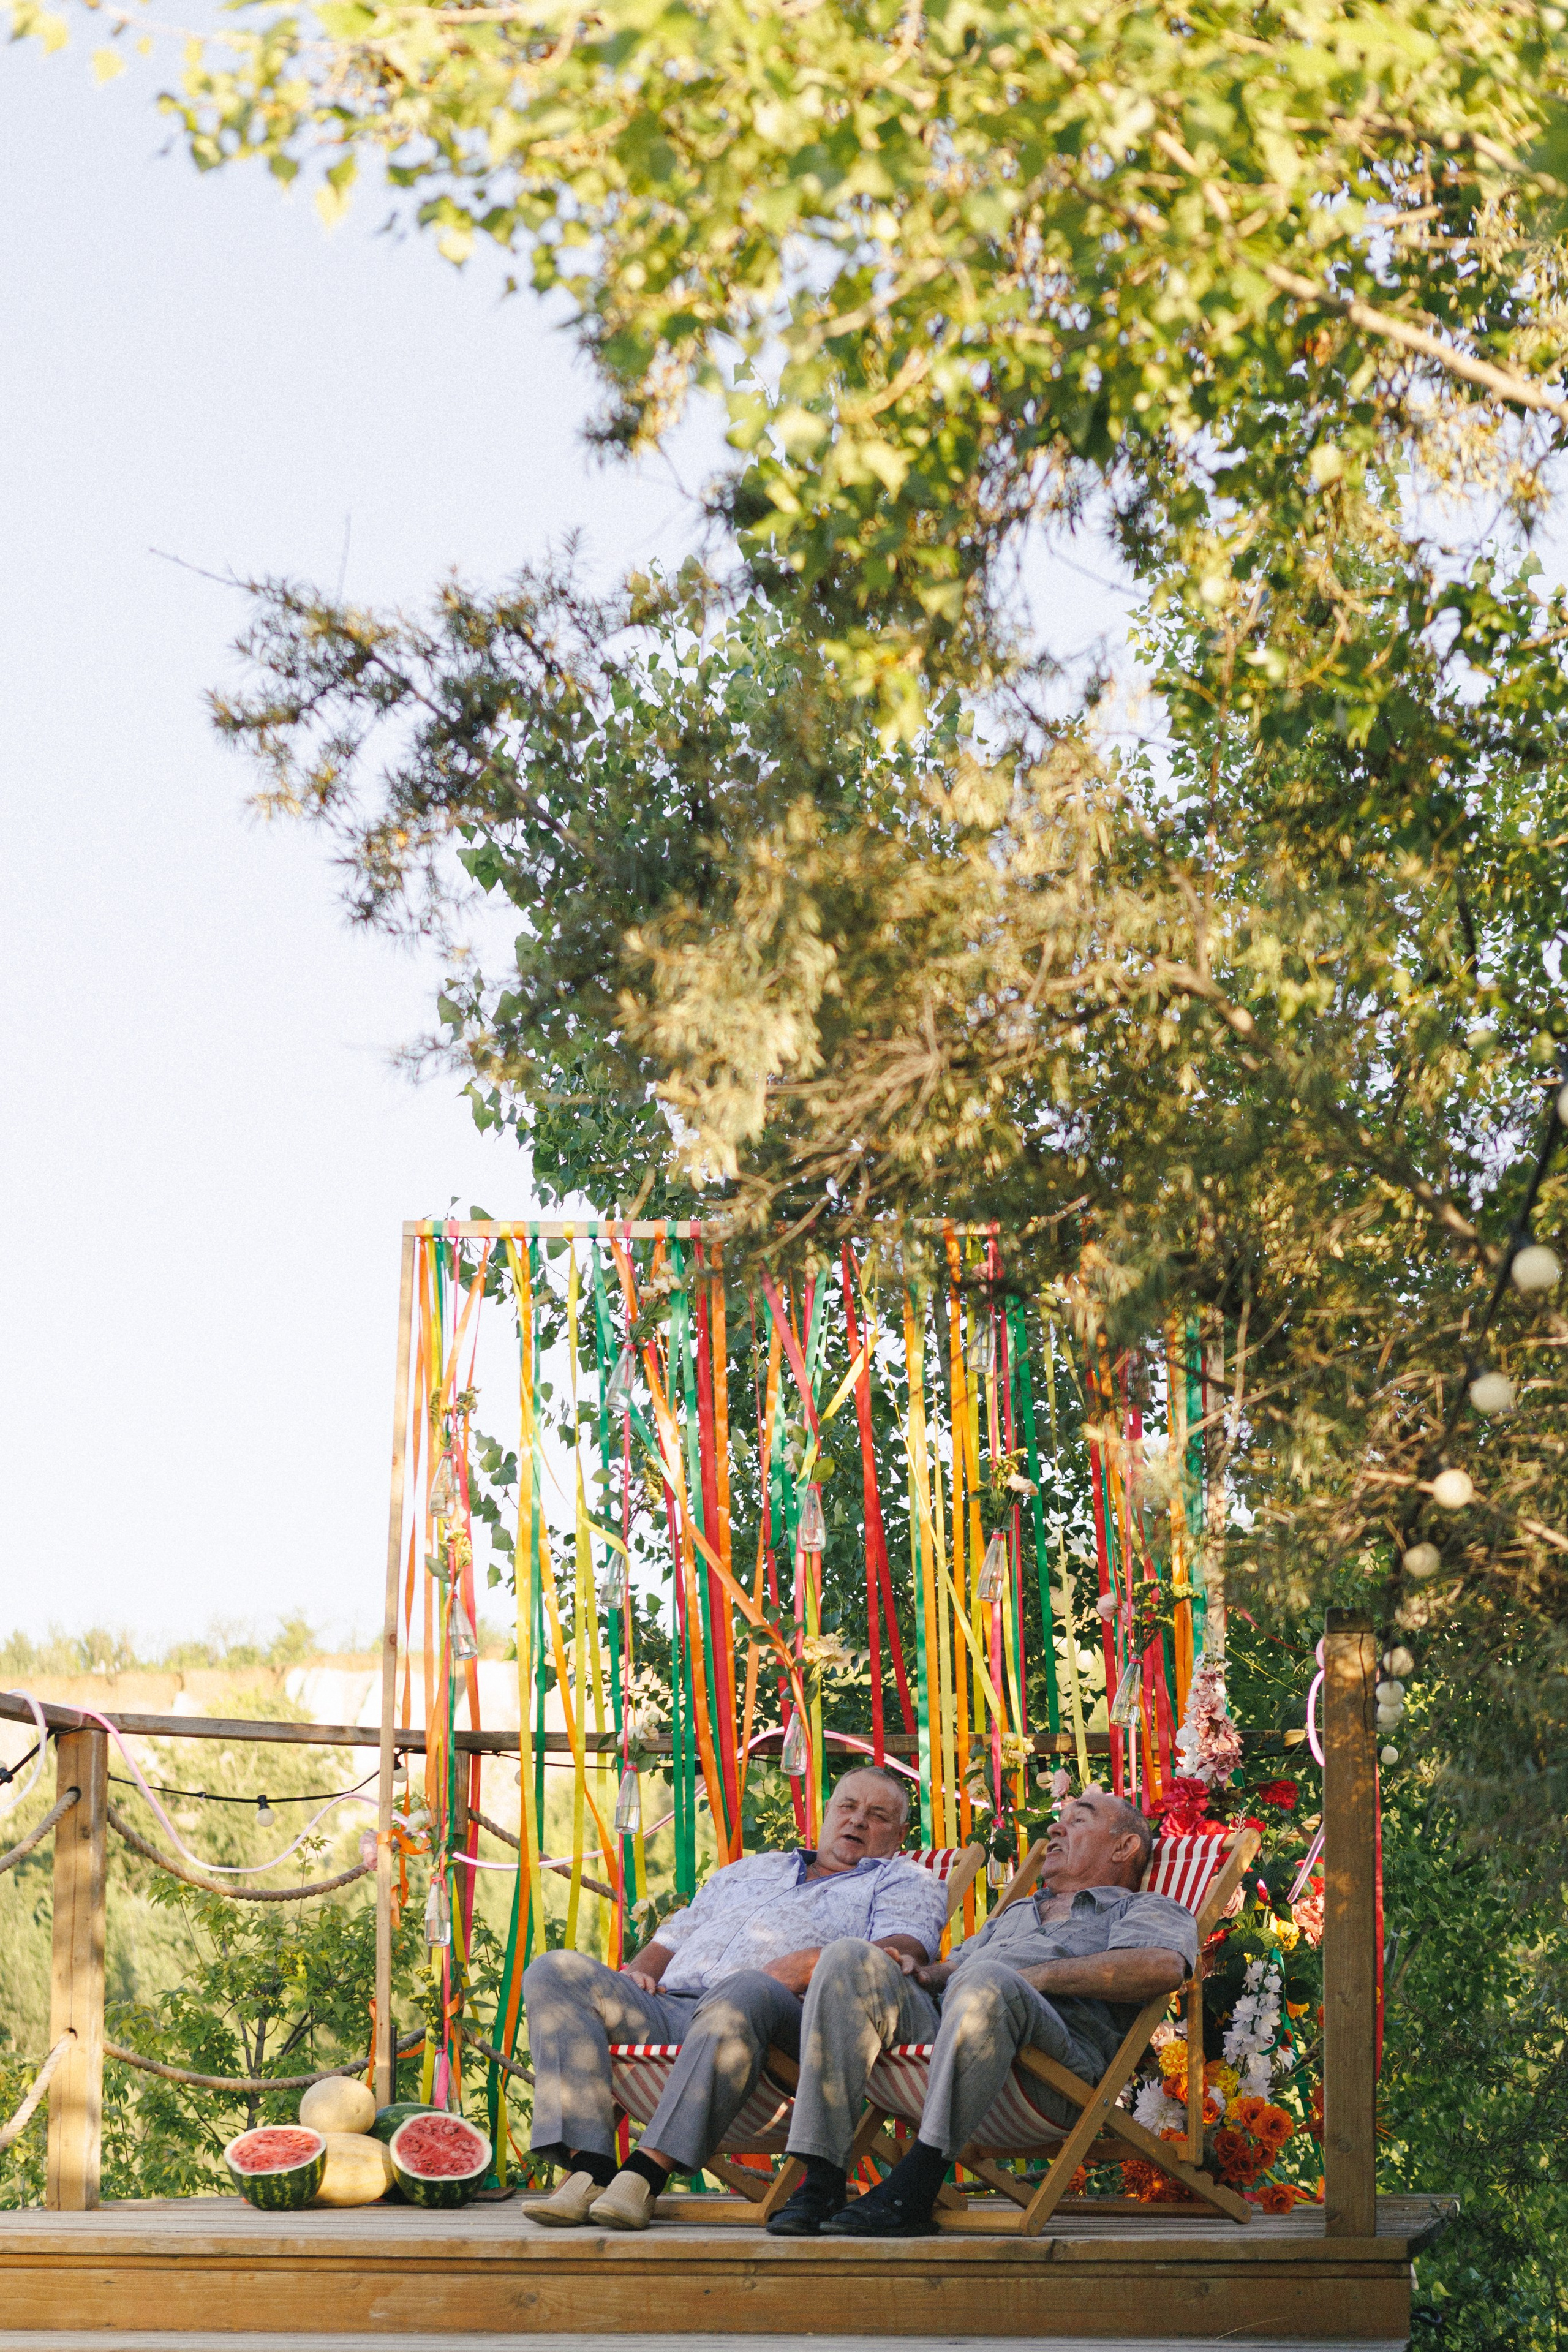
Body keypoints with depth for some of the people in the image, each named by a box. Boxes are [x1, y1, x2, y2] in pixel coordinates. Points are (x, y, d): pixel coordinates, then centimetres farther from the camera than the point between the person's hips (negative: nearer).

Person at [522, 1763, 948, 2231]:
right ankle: (590, 2170, -32)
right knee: (554, 1972, -18)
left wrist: (811, 1966, -15)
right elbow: (671, 1941, 35)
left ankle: (646, 2174, -45)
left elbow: (904, 1953, 1)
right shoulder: (751, 1870, 39)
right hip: (669, 2006, 5)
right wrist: (639, 1973, 11)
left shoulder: (903, 1881, 23)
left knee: (745, 1991, -42)